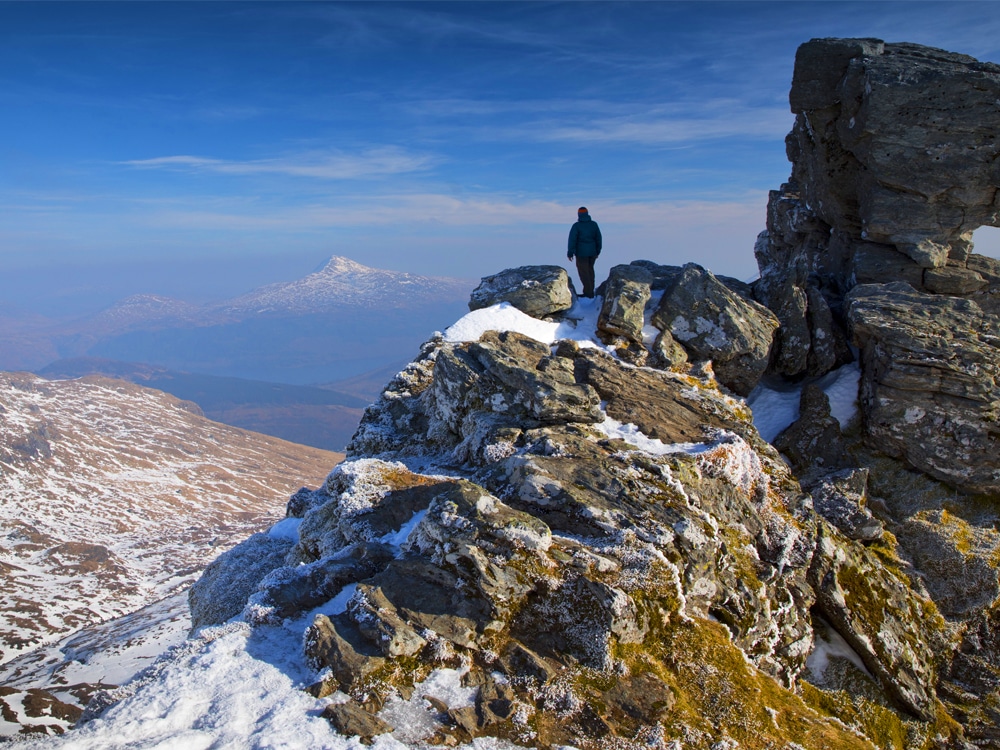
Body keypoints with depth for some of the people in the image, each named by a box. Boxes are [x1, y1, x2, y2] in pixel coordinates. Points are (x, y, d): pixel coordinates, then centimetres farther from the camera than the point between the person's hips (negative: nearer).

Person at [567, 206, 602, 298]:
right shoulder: (594, 224, 2)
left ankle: (588, 293, 3)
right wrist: (598, 251, 17)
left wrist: (570, 253, -7)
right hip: (592, 252, 5)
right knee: (590, 270, 18)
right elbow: (598, 238, 7)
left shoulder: (576, 226, -12)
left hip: (581, 252, -5)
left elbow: (572, 240, -14)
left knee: (583, 272, 3)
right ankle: (590, 290, 20)